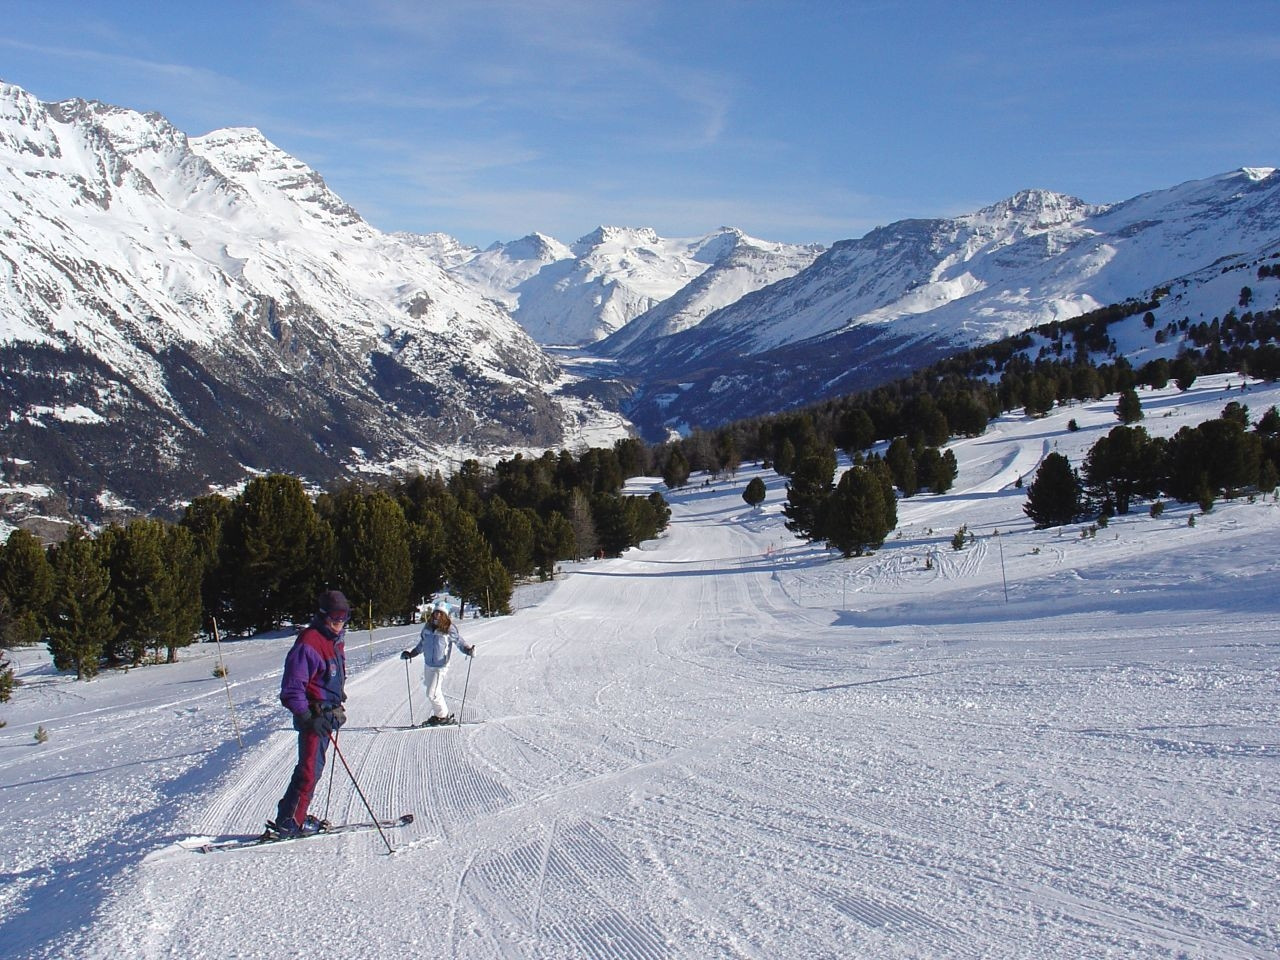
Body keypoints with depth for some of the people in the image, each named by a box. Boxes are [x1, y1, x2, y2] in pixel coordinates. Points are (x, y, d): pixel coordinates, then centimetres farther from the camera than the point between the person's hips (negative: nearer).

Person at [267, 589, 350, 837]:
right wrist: (307, 717, -25)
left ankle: (296, 816, 22)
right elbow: (292, 687, -21)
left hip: (327, 715, 9)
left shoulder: (335, 642, 11)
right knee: (310, 769, -10)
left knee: (314, 767, 14)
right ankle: (288, 822, -5)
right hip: (313, 715, -9)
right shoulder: (309, 643, -18)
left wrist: (338, 708, 22)